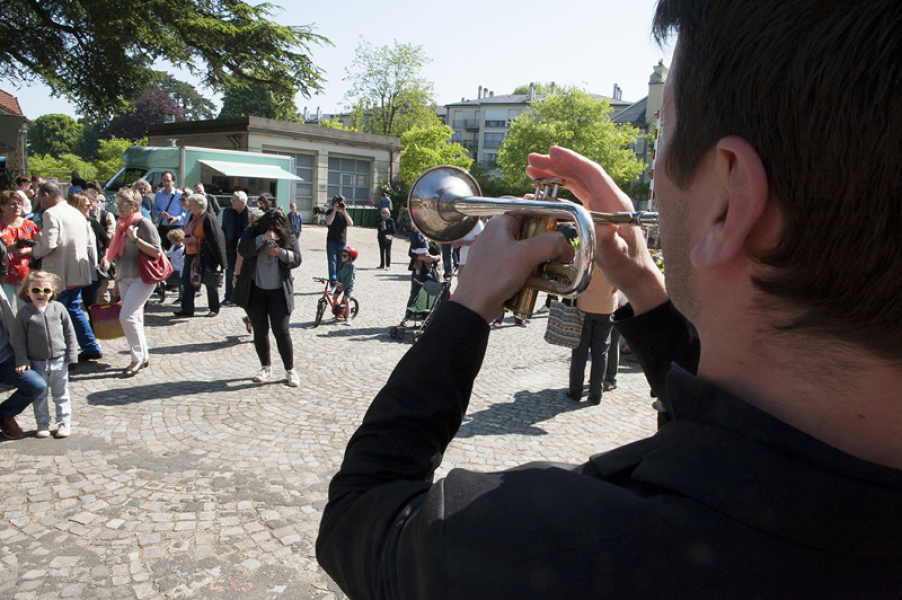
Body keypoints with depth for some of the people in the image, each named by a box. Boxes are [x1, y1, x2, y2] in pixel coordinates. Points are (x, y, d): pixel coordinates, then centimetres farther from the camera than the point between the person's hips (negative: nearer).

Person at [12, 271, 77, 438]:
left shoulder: (58, 308, -3)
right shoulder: (24, 313, -6)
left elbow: (69, 333, 3)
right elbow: (18, 339, -3)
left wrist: (71, 355, 1)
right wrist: (22, 361, -7)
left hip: (59, 360, 0)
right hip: (36, 363, 0)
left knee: (61, 393, 11)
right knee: (39, 394, 10)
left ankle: (64, 421, 20)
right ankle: (42, 422, 23)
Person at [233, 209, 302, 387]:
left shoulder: (289, 238, 0)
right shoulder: (252, 233, -3)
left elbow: (297, 260, -4)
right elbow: (242, 250, -19)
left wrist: (281, 253, -21)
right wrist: (262, 239, -32)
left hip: (278, 292, -1)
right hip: (255, 291, 1)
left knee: (282, 331, -4)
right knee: (260, 331, 8)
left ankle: (290, 370, 11)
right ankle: (265, 367, 25)